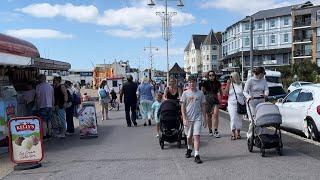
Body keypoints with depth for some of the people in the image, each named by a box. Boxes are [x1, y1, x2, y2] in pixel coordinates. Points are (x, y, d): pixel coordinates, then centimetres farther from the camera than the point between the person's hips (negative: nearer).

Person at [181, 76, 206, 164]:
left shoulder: (200, 93, 4)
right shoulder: (185, 93, 0)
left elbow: (203, 106, 10)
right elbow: (183, 107, -1)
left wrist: (204, 118, 8)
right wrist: (184, 119, -9)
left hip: (198, 118, 0)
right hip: (188, 118, 1)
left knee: (197, 136, -10)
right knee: (189, 136, 15)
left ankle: (196, 155, -8)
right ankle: (189, 149, 41)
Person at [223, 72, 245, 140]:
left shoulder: (241, 84, 1)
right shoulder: (230, 84, 4)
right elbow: (225, 93, -3)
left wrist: (245, 102, -3)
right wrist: (228, 84, -9)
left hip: (240, 104, 0)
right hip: (232, 104, 0)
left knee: (239, 118, 8)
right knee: (233, 118, -10)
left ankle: (238, 133, 21)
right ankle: (233, 133, -5)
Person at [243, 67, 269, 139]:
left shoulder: (264, 80, 8)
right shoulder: (250, 81, -7)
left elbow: (266, 89, 2)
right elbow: (245, 91, -9)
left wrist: (265, 94, -22)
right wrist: (248, 96, -30)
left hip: (261, 103, 5)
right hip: (252, 103, -5)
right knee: (253, 121, -8)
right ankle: (250, 136, 8)